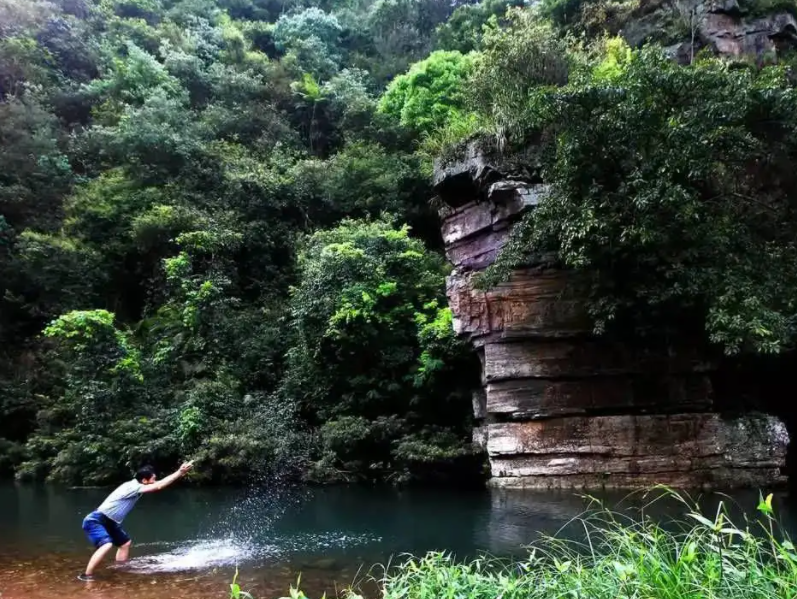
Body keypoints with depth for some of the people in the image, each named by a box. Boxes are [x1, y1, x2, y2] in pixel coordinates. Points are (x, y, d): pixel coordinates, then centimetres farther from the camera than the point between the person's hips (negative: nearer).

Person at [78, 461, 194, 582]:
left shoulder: (135, 485, 3)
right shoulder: (132, 487, -25)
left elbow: (158, 484, 8)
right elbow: (159, 486, -31)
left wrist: (179, 473, 1)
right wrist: (179, 473, -30)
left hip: (109, 522, 10)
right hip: (95, 521, -10)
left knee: (125, 542, 19)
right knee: (107, 545, -31)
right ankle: (86, 576, -22)